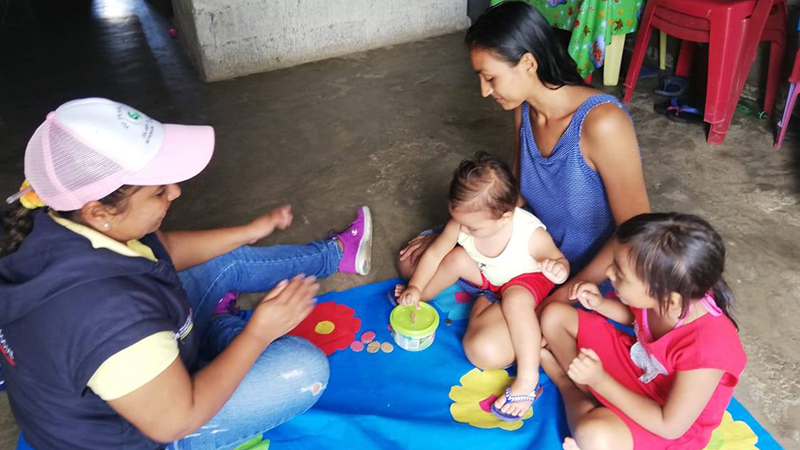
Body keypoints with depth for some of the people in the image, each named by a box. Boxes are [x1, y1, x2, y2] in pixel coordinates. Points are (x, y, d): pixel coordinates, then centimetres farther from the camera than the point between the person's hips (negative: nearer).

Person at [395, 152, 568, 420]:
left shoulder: (530, 234, -37)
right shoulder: (462, 221, -27)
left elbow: (559, 259, -22)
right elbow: (435, 252, -14)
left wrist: (558, 269, -47)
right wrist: (415, 288, -18)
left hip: (525, 279, -5)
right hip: (487, 272, 5)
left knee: (515, 299, -36)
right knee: (457, 257, -21)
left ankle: (528, 379, -30)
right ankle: (417, 301, 4)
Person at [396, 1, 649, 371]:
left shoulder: (602, 123, -30)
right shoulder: (524, 109, -7)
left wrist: (564, 297, -23)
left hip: (585, 272, -7)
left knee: (487, 348, -27)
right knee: (414, 260, 4)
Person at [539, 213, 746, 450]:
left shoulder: (706, 348, -39)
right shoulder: (660, 293, -22)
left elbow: (671, 426, -27)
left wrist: (600, 380, -28)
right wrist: (600, 304, -14)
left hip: (671, 424, -6)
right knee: (555, 316, 2)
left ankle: (572, 391, -5)